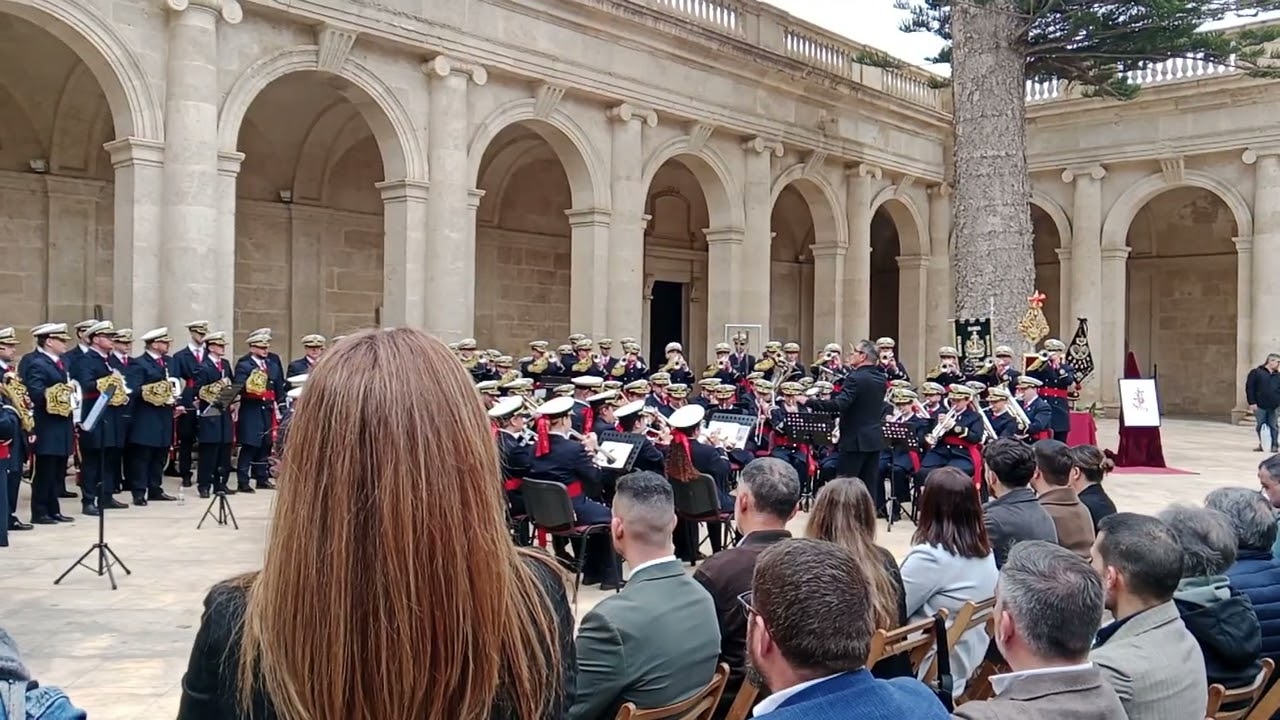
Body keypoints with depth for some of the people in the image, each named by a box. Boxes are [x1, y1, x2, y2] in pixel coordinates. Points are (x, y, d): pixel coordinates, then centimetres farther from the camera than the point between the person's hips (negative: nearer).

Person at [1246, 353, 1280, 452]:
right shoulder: (1256, 372, -2)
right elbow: (1249, 388, -6)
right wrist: (1252, 402, -12)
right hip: (1260, 406, -3)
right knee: (1260, 425, 3)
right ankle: (1262, 445, 13)